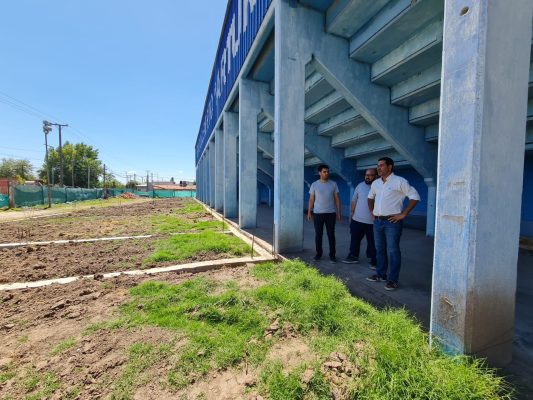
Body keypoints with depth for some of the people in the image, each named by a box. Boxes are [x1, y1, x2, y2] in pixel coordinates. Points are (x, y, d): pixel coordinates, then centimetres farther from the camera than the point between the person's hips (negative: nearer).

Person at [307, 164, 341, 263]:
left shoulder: (333, 184, 3)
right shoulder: (314, 184, 2)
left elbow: (337, 199, 5)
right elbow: (311, 199, 4)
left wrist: (338, 212, 1)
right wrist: (309, 212, -2)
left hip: (331, 213, 0)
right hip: (317, 213, 0)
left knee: (331, 234, 5)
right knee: (318, 234, 7)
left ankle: (332, 255, 15)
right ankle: (318, 253, 20)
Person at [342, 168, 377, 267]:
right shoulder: (360, 186, 4)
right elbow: (354, 201, 9)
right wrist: (352, 214, 9)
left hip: (372, 221, -4)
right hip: (357, 219, 4)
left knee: (372, 242, 9)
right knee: (354, 239, 14)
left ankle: (373, 260, 25)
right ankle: (353, 256, 30)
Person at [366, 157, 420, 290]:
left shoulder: (399, 181, -8)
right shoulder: (375, 183, 11)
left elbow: (415, 197, -9)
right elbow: (370, 197, 27)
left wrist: (403, 214, -12)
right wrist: (372, 211, 16)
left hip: (392, 222, -6)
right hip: (377, 221, 7)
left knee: (392, 251, 0)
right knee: (380, 249, 15)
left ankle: (393, 280, 10)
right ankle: (381, 274, 28)